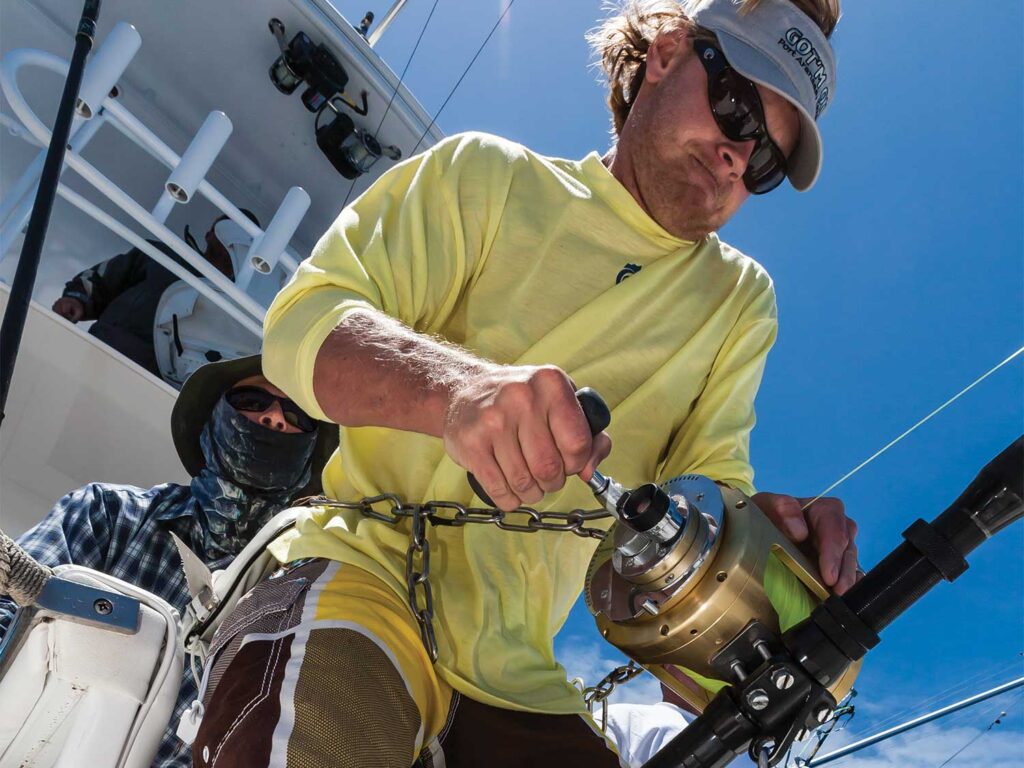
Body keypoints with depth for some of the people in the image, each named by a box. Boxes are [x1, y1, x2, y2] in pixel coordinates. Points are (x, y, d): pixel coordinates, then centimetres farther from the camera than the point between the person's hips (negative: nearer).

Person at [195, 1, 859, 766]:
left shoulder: (740, 300, 15)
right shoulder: (489, 176, 5)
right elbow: (301, 324, -8)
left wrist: (757, 523, -21)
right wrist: (457, 387, -29)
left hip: (510, 673, 5)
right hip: (357, 565, -4)